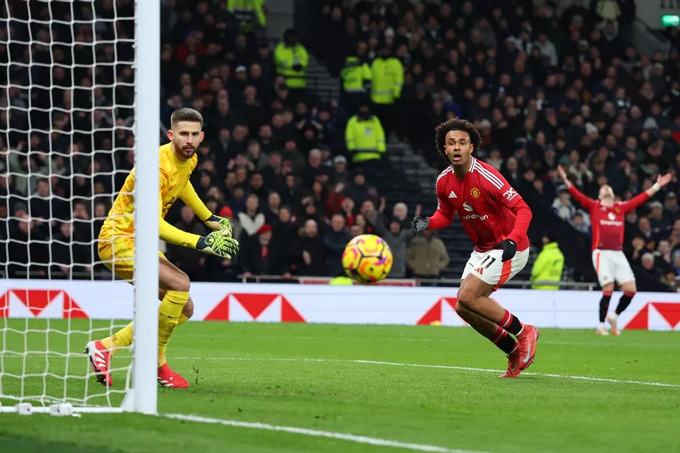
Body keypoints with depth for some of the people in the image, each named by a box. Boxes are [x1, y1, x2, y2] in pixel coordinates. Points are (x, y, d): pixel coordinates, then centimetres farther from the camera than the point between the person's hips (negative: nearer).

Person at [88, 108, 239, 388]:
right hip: (118, 241, -10)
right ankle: (157, 365, -15)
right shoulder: (157, 166, -26)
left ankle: (106, 346, 9)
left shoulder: (189, 160, 3)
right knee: (180, 283, -27)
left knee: (183, 309, 5)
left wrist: (209, 218, 29)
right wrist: (201, 243, -39)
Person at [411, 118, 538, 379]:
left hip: (508, 248, -8)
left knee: (467, 297, -19)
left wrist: (513, 240, -41)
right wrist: (427, 223, -7)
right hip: (482, 249, 8)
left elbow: (522, 209, -26)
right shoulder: (444, 181, -2)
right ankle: (516, 353, 19)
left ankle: (522, 332, 0)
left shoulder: (486, 176, -25)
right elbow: (446, 215, 15)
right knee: (464, 308, 4)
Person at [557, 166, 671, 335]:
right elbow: (577, 195, -3)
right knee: (608, 289, -13)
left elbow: (640, 198, 22)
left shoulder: (621, 207, 17)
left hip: (618, 254, 4)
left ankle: (614, 316, 19)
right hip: (602, 253, -4)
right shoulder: (594, 206, 7)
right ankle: (601, 326, 1)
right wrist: (565, 180, -16)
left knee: (631, 289, -4)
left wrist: (657, 186, 24)